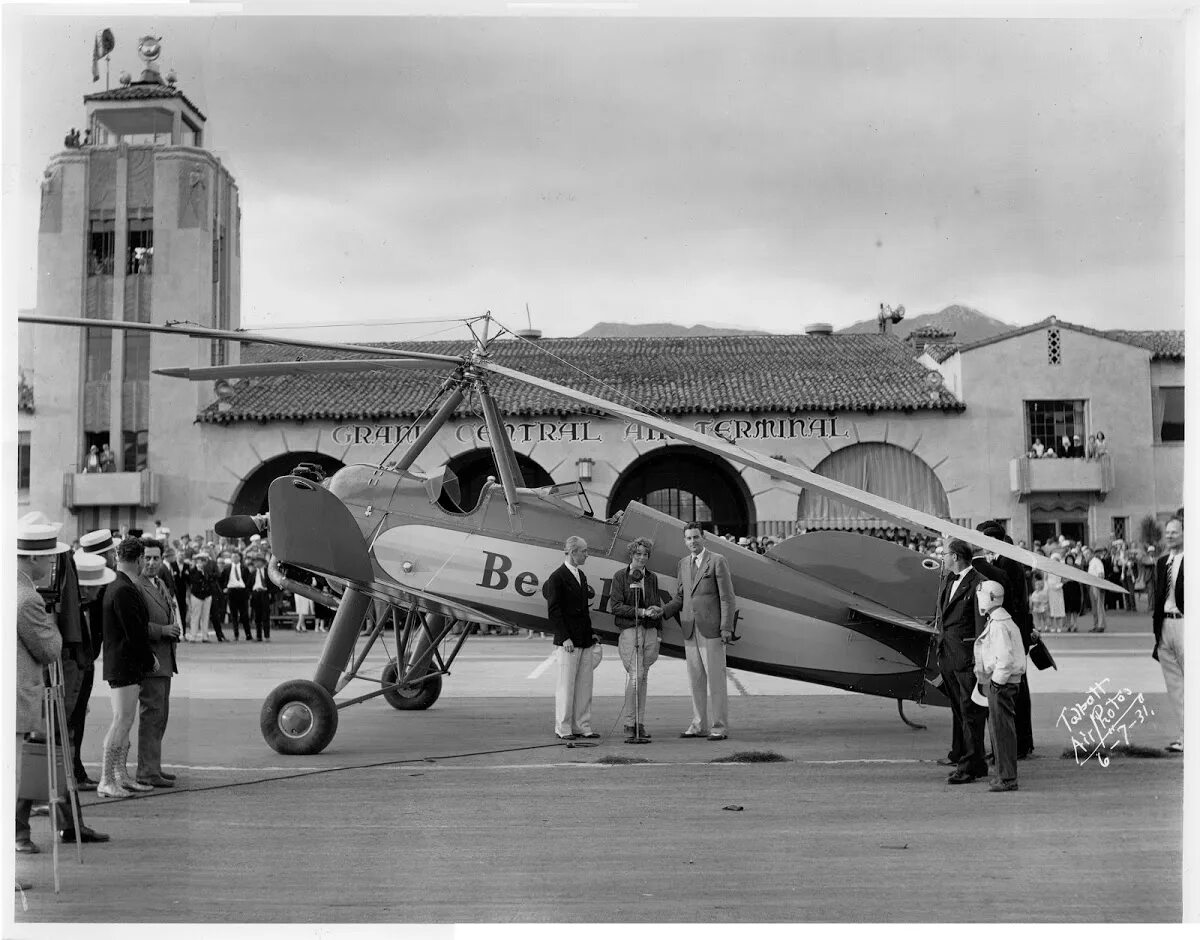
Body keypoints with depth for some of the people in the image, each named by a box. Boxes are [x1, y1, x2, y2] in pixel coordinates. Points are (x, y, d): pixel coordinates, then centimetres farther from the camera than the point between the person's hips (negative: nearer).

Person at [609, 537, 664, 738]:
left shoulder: (652, 577, 14)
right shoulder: (620, 576, 0)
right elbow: (616, 606, -7)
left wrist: (658, 632, 8)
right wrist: (642, 612, -14)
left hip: (649, 630, 4)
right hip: (628, 629, -4)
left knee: (642, 677, 7)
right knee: (635, 675, -12)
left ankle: (640, 723, 11)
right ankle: (629, 722, -4)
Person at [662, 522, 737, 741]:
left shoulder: (717, 561, -3)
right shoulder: (683, 564, 15)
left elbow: (727, 597, -6)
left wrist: (727, 628, -12)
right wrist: (663, 613, 1)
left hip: (711, 629, -6)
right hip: (690, 630, 6)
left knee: (715, 679, -3)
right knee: (696, 680, 8)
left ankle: (720, 727, 2)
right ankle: (699, 725, 14)